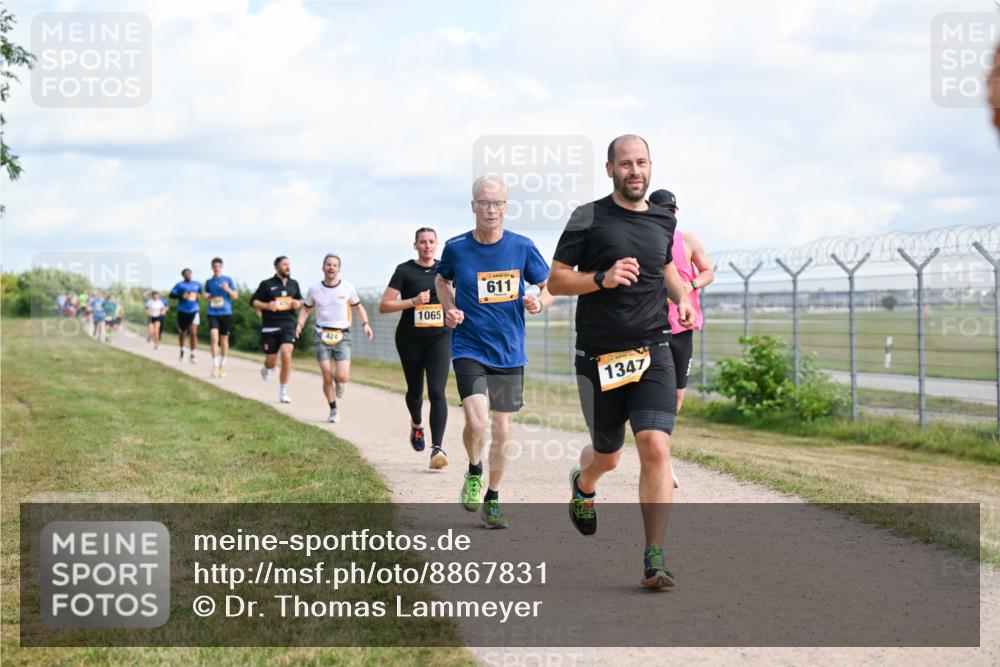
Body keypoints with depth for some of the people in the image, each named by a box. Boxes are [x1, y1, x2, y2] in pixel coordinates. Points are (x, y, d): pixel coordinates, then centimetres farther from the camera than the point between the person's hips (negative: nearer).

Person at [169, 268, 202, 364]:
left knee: (193, 332, -13)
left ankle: (192, 355, -9)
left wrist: (199, 296, 1)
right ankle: (182, 350, 37)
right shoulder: (180, 285, 0)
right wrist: (181, 296, -20)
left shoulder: (197, 284, 9)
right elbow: (171, 295, -4)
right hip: (182, 312, -1)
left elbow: (200, 292, 25)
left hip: (194, 311, 1)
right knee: (182, 332, 11)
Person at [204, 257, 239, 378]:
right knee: (214, 338, -15)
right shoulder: (209, 282, 9)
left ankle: (223, 366, 18)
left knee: (224, 340, 6)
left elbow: (236, 296, 3)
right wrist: (207, 296, -2)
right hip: (213, 313, 1)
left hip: (226, 313, -1)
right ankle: (215, 366, -14)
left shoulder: (228, 280, 3)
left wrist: (228, 289, -16)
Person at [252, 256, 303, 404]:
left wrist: (298, 303, -1)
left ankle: (283, 392, -6)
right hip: (270, 327, -2)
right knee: (271, 361, 3)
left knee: (286, 355, -17)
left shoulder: (294, 284, 10)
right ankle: (267, 369, 45)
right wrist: (266, 306, -17)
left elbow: (300, 301, 23)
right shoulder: (267, 284, -1)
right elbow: (254, 301, 2)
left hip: (288, 326, 2)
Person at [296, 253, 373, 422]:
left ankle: (339, 381, 24)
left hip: (342, 336, -1)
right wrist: (300, 323, -2)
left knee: (342, 376, -15)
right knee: (327, 376, -7)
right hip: (321, 335, 1)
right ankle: (333, 410, 12)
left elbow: (358, 306, 15)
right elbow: (306, 308, 16)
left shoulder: (347, 288, 1)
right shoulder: (314, 289, 3)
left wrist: (365, 323, -1)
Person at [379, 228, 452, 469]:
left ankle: (437, 447, -18)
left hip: (440, 338, 0)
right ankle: (417, 425, 47)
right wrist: (413, 301, -17)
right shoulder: (405, 271, -2)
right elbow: (383, 306, -7)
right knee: (415, 391, 14)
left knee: (437, 392, -14)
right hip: (410, 340, 0)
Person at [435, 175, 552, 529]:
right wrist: (450, 309, -2)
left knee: (502, 431, 6)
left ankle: (492, 500, 26)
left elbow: (549, 286, 9)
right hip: (468, 349, -2)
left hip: (509, 353, 2)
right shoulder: (456, 248, -4)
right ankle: (474, 472, 12)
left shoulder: (521, 247, -3)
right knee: (477, 422, -20)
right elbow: (442, 280, 16)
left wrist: (538, 302, -13)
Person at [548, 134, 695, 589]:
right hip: (599, 357, -2)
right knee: (608, 456, 12)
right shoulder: (588, 219, -2)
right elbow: (556, 280, -3)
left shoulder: (663, 221, 11)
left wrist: (680, 296, 12)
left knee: (655, 448, -16)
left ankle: (655, 559, -12)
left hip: (653, 352, 2)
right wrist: (603, 278, -19)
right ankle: (583, 484, 50)